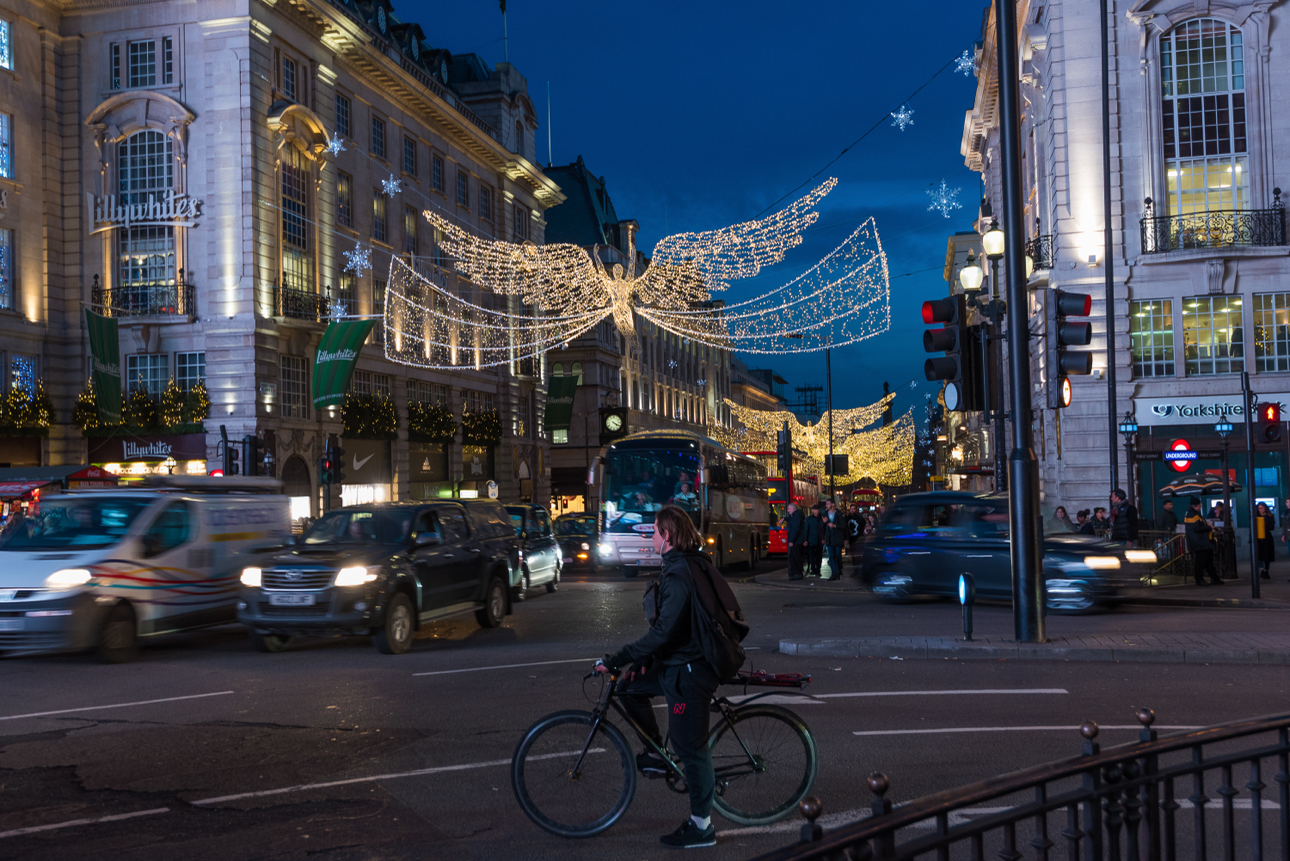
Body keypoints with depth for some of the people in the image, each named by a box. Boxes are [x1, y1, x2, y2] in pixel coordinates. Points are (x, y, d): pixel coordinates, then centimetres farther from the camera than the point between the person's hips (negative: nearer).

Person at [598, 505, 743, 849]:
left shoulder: (679, 575, -23)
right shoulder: (692, 564, 9)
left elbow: (664, 632, -28)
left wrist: (615, 661, -22)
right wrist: (645, 658, 14)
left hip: (691, 671, -10)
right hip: (680, 662, 10)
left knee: (691, 746, -1)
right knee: (630, 686, 17)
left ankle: (701, 826, 10)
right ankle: (658, 753, 26)